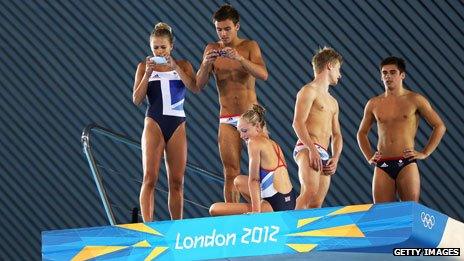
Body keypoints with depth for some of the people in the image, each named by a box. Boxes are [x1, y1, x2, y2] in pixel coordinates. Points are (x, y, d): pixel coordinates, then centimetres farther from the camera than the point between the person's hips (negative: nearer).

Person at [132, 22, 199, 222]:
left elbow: (195, 88, -11)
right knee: (150, 178, -10)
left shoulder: (183, 65, 7)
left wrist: (175, 67, -17)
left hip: (177, 125, 2)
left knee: (177, 181, 5)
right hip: (154, 124, -2)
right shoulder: (144, 67, 5)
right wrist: (147, 74, -12)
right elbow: (137, 100, -2)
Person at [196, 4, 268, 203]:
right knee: (231, 173, 0)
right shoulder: (211, 49, 5)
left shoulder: (250, 46, -1)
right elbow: (199, 85, 1)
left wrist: (239, 58, -28)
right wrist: (206, 64, -18)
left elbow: (263, 75, -16)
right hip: (227, 119, 2)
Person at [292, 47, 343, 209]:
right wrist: (312, 149, -22)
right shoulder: (309, 91, 1)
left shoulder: (333, 102, 29)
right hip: (306, 149, -8)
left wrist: (335, 158, 7)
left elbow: (337, 135, 26)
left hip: (324, 156, 8)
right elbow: (298, 123, -12)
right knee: (310, 192, -29)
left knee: (316, 205, -3)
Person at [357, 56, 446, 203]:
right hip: (382, 166, 3)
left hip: (406, 163, -3)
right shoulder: (373, 104, 12)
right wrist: (369, 157, 13)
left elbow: (439, 127, 7)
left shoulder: (415, 100, 3)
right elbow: (362, 133, 26)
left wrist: (425, 153, 1)